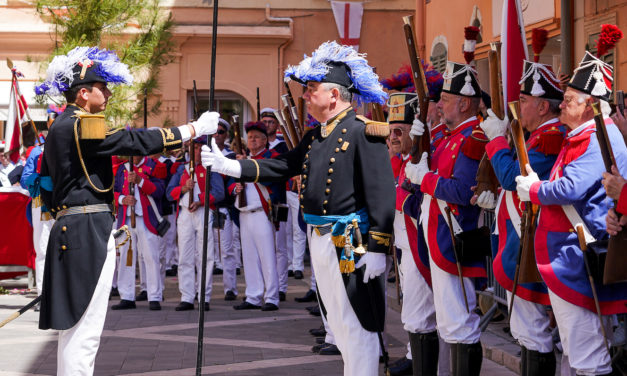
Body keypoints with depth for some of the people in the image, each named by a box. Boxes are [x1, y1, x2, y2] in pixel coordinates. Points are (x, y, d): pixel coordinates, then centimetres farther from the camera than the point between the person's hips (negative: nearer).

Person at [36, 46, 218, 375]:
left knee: (73, 326, 14)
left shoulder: (58, 129, 17)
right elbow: (136, 141, -17)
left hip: (68, 230, 11)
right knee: (84, 330, -9)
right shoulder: (81, 126, -14)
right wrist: (194, 129, -11)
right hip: (89, 233, -11)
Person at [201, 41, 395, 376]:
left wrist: (377, 249, -21)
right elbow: (281, 168, 15)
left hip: (351, 244, -9)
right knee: (337, 321, 16)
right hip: (319, 241, 9)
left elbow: (382, 194, -17)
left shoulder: (363, 132, -13)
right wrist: (228, 166, 6)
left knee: (357, 323, -4)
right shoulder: (315, 137, 15)